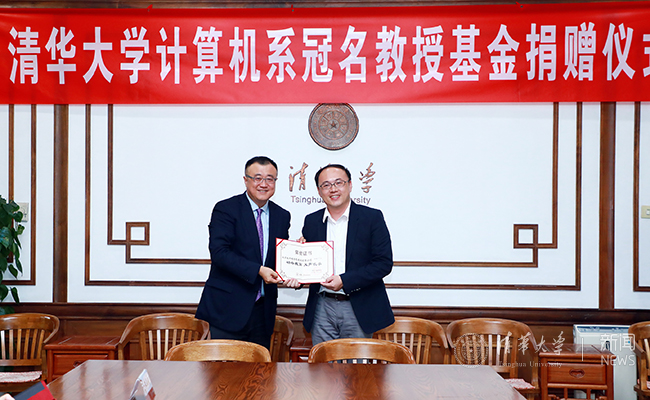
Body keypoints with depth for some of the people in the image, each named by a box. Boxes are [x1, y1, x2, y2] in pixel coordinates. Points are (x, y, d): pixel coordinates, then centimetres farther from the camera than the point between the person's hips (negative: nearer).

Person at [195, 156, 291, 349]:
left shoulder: (282, 216, 12)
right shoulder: (226, 209, -4)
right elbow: (219, 252, -15)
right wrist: (258, 270, -21)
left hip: (263, 311, 5)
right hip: (226, 310, -5)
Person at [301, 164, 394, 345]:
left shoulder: (372, 217, -3)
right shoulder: (311, 221, 9)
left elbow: (384, 263, -9)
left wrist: (345, 280, -16)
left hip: (358, 309, -3)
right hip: (322, 308, 3)